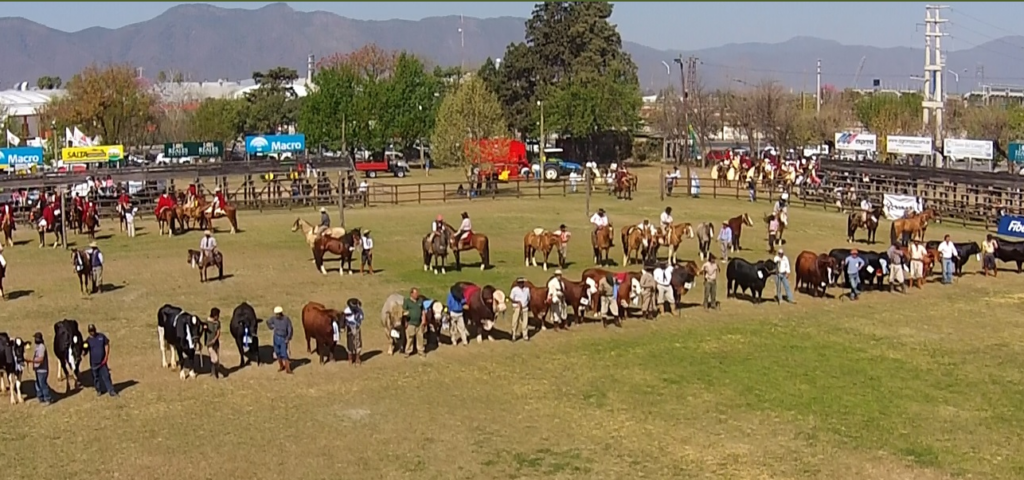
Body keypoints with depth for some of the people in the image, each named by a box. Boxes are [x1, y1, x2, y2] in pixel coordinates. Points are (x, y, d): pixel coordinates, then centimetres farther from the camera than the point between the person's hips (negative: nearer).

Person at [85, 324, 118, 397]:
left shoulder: (101, 336, -3)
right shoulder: (88, 340, -4)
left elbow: (107, 345, 4)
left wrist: (106, 356, -3)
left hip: (102, 361, 0)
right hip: (93, 362, 0)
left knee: (106, 376, -1)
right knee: (96, 377, 11)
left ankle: (111, 391, 2)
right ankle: (98, 390, 28)